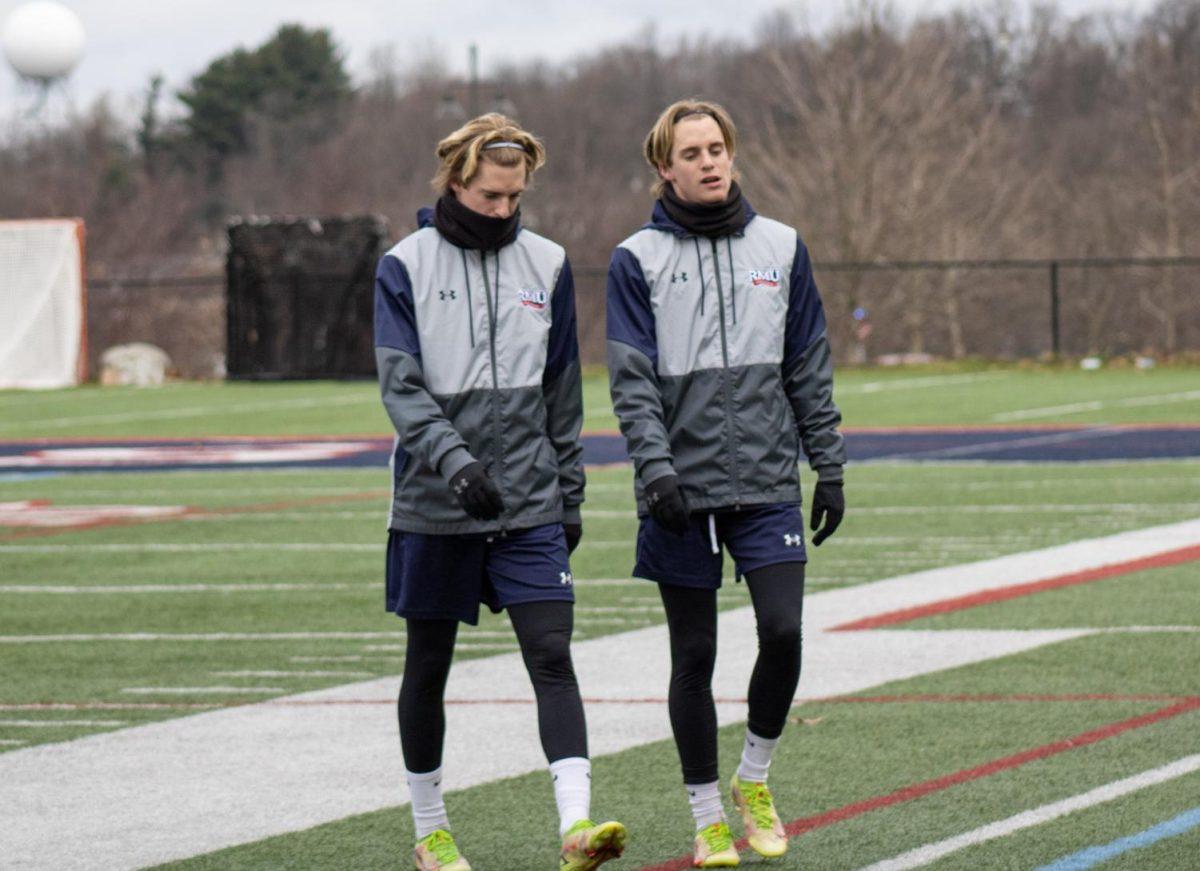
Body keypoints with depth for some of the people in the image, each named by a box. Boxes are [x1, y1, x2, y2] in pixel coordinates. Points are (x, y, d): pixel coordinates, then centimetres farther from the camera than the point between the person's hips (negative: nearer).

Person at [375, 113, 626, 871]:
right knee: (428, 668, 10)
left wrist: (569, 495, 13)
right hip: (433, 508, -1)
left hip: (530, 506, 1)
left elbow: (563, 392, 13)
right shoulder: (407, 267, -3)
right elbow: (401, 386, -11)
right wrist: (453, 460, -26)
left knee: (552, 657, -11)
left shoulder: (547, 265, 7)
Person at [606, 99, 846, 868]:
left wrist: (830, 468, 8)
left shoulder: (781, 249, 8)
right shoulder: (638, 261, 1)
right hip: (683, 490, -2)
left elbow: (811, 370, 11)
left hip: (767, 485, 2)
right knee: (694, 654, 3)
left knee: (783, 631, -10)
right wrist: (656, 467, -17)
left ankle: (755, 777, 14)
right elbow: (632, 379, -5)